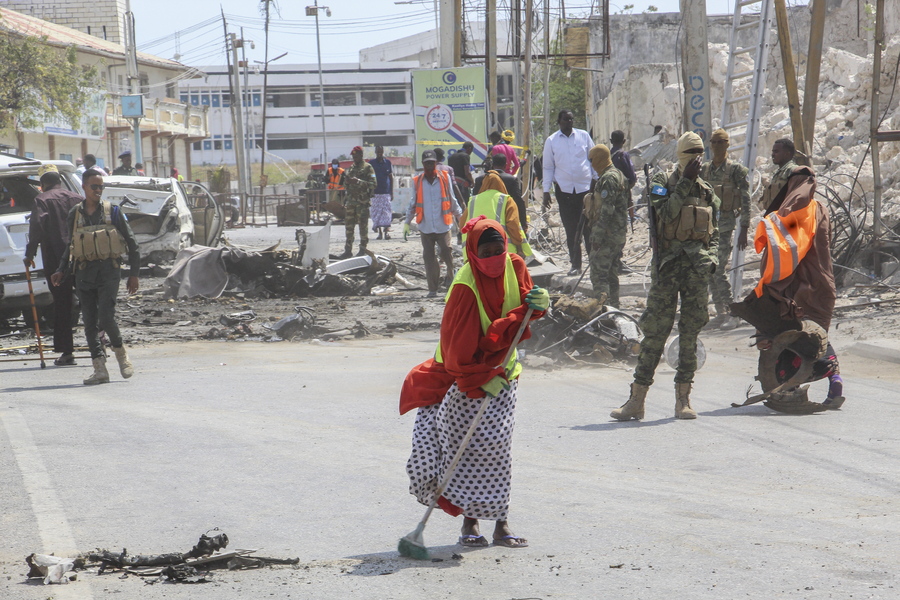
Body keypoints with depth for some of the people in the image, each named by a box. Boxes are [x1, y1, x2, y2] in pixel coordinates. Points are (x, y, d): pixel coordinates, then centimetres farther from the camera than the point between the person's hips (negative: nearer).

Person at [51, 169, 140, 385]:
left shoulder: (113, 212, 2)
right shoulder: (74, 215, 9)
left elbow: (131, 243, 5)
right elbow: (70, 247, 18)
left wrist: (134, 274, 1)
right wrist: (62, 272, 5)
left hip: (108, 271, -3)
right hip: (84, 274, 3)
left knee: (106, 318, -15)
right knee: (90, 323, 0)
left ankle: (120, 352, 11)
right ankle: (100, 369, 4)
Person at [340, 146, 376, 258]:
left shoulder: (367, 168, -2)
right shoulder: (351, 168, 18)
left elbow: (372, 185, -11)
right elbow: (345, 185, 25)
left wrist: (358, 182, -19)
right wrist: (346, 181, 1)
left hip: (362, 201, -6)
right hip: (351, 200, 6)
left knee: (363, 226, -3)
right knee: (348, 226, 4)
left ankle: (362, 250, 3)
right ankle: (348, 250, 9)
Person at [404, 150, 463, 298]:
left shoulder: (445, 178, 3)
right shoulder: (417, 181, 6)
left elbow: (452, 199, 10)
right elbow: (413, 204, 14)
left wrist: (459, 216, 6)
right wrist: (407, 222, 11)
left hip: (443, 225, -2)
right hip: (426, 227, 2)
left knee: (446, 253, -10)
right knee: (429, 258, 1)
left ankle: (450, 274, 20)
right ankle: (432, 289, 7)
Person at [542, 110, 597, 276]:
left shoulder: (584, 136, 4)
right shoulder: (551, 141, 4)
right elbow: (548, 167, 8)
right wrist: (546, 191, 3)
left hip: (586, 187, 0)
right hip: (564, 189, 0)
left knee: (589, 227, -1)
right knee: (571, 229, 3)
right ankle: (575, 265, 8)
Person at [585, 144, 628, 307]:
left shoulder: (608, 179, -15)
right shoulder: (619, 175, 16)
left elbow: (606, 210, -22)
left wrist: (597, 236, -22)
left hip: (608, 233, -10)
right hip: (620, 233, 10)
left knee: (598, 275, -10)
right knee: (611, 274, 16)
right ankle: (614, 308, 21)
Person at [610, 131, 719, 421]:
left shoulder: (707, 192, 14)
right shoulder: (662, 183, 3)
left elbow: (713, 233, 19)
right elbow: (666, 212, -16)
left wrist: (711, 256, 2)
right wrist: (685, 183, -18)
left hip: (698, 267, 3)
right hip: (668, 265, -3)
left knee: (690, 333, 3)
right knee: (655, 332, -5)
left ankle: (683, 399, 10)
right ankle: (637, 400, -3)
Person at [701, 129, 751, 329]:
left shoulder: (735, 169, -5)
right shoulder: (704, 169, 11)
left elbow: (745, 199, -6)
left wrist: (744, 228, -11)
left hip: (725, 222, -6)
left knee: (719, 270, -12)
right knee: (710, 271, 5)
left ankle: (732, 313, -5)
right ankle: (720, 313, 12)